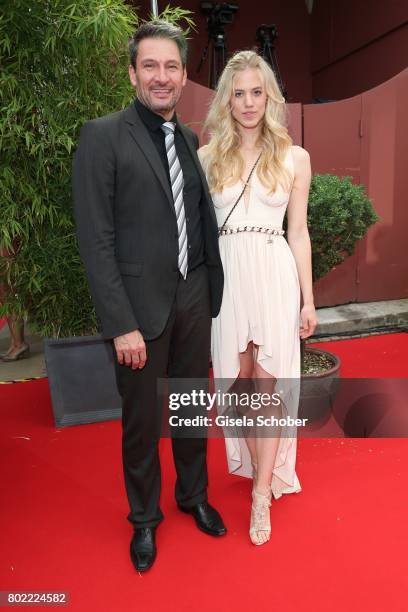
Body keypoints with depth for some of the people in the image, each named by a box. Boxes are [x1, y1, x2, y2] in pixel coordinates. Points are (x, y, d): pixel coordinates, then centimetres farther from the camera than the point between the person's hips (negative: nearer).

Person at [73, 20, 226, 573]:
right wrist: (121, 325, -16)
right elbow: (96, 239, -13)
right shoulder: (102, 137, -8)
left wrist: (212, 292, 7)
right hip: (141, 306, -4)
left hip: (194, 300, 5)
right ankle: (145, 518, 37)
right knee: (141, 421, 11)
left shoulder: (192, 140, 9)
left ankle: (194, 495, 44)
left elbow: (202, 221, 11)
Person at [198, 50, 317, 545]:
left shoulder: (294, 157, 5)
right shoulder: (207, 156, 6)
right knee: (239, 383, 10)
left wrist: (308, 299, 4)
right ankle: (258, 466, 32)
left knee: (269, 384, 0)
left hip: (274, 275, -1)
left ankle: (262, 494, 11)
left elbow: (298, 232, 6)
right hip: (225, 276, 2)